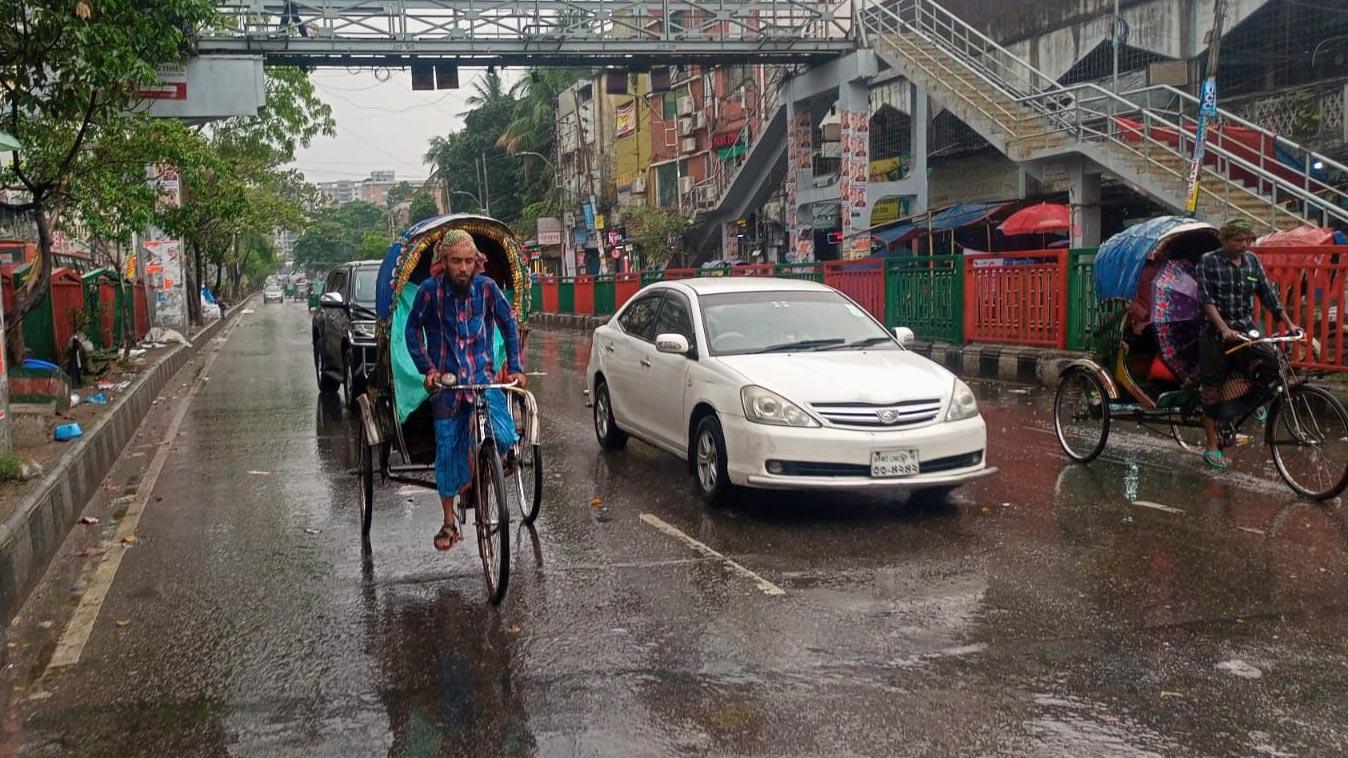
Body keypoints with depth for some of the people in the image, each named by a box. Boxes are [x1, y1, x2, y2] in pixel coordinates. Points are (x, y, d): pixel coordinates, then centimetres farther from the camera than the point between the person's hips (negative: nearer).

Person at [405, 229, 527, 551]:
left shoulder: (486, 287, -6)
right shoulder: (430, 289, -9)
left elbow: (509, 325, 7)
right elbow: (412, 330, 3)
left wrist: (515, 367, 2)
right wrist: (427, 369, -6)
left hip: (483, 377, 1)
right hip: (446, 381, 0)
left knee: (504, 437, -17)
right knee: (447, 449, 3)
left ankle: (472, 477, 16)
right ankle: (449, 522, 18)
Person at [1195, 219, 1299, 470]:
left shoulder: (1252, 261, 8)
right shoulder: (1209, 261, -6)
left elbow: (1268, 294, 10)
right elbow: (1207, 300, -14)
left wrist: (1289, 324, 2)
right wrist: (1225, 329, -26)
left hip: (1246, 330, 4)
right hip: (1216, 334, -4)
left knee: (1271, 360, -23)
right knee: (1212, 390, 1)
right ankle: (1211, 447, 12)